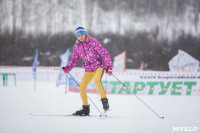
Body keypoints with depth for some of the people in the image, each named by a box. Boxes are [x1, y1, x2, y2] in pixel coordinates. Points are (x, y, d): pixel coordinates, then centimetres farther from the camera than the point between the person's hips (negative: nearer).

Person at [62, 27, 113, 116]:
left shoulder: (93, 42, -11)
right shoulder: (76, 46, 3)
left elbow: (105, 53, -12)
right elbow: (74, 60, 10)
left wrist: (109, 66, -21)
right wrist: (68, 68, -10)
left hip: (99, 65, -5)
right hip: (88, 68, 5)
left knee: (96, 80, -34)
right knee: (82, 88, -4)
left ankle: (104, 101, -24)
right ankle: (86, 109, 11)